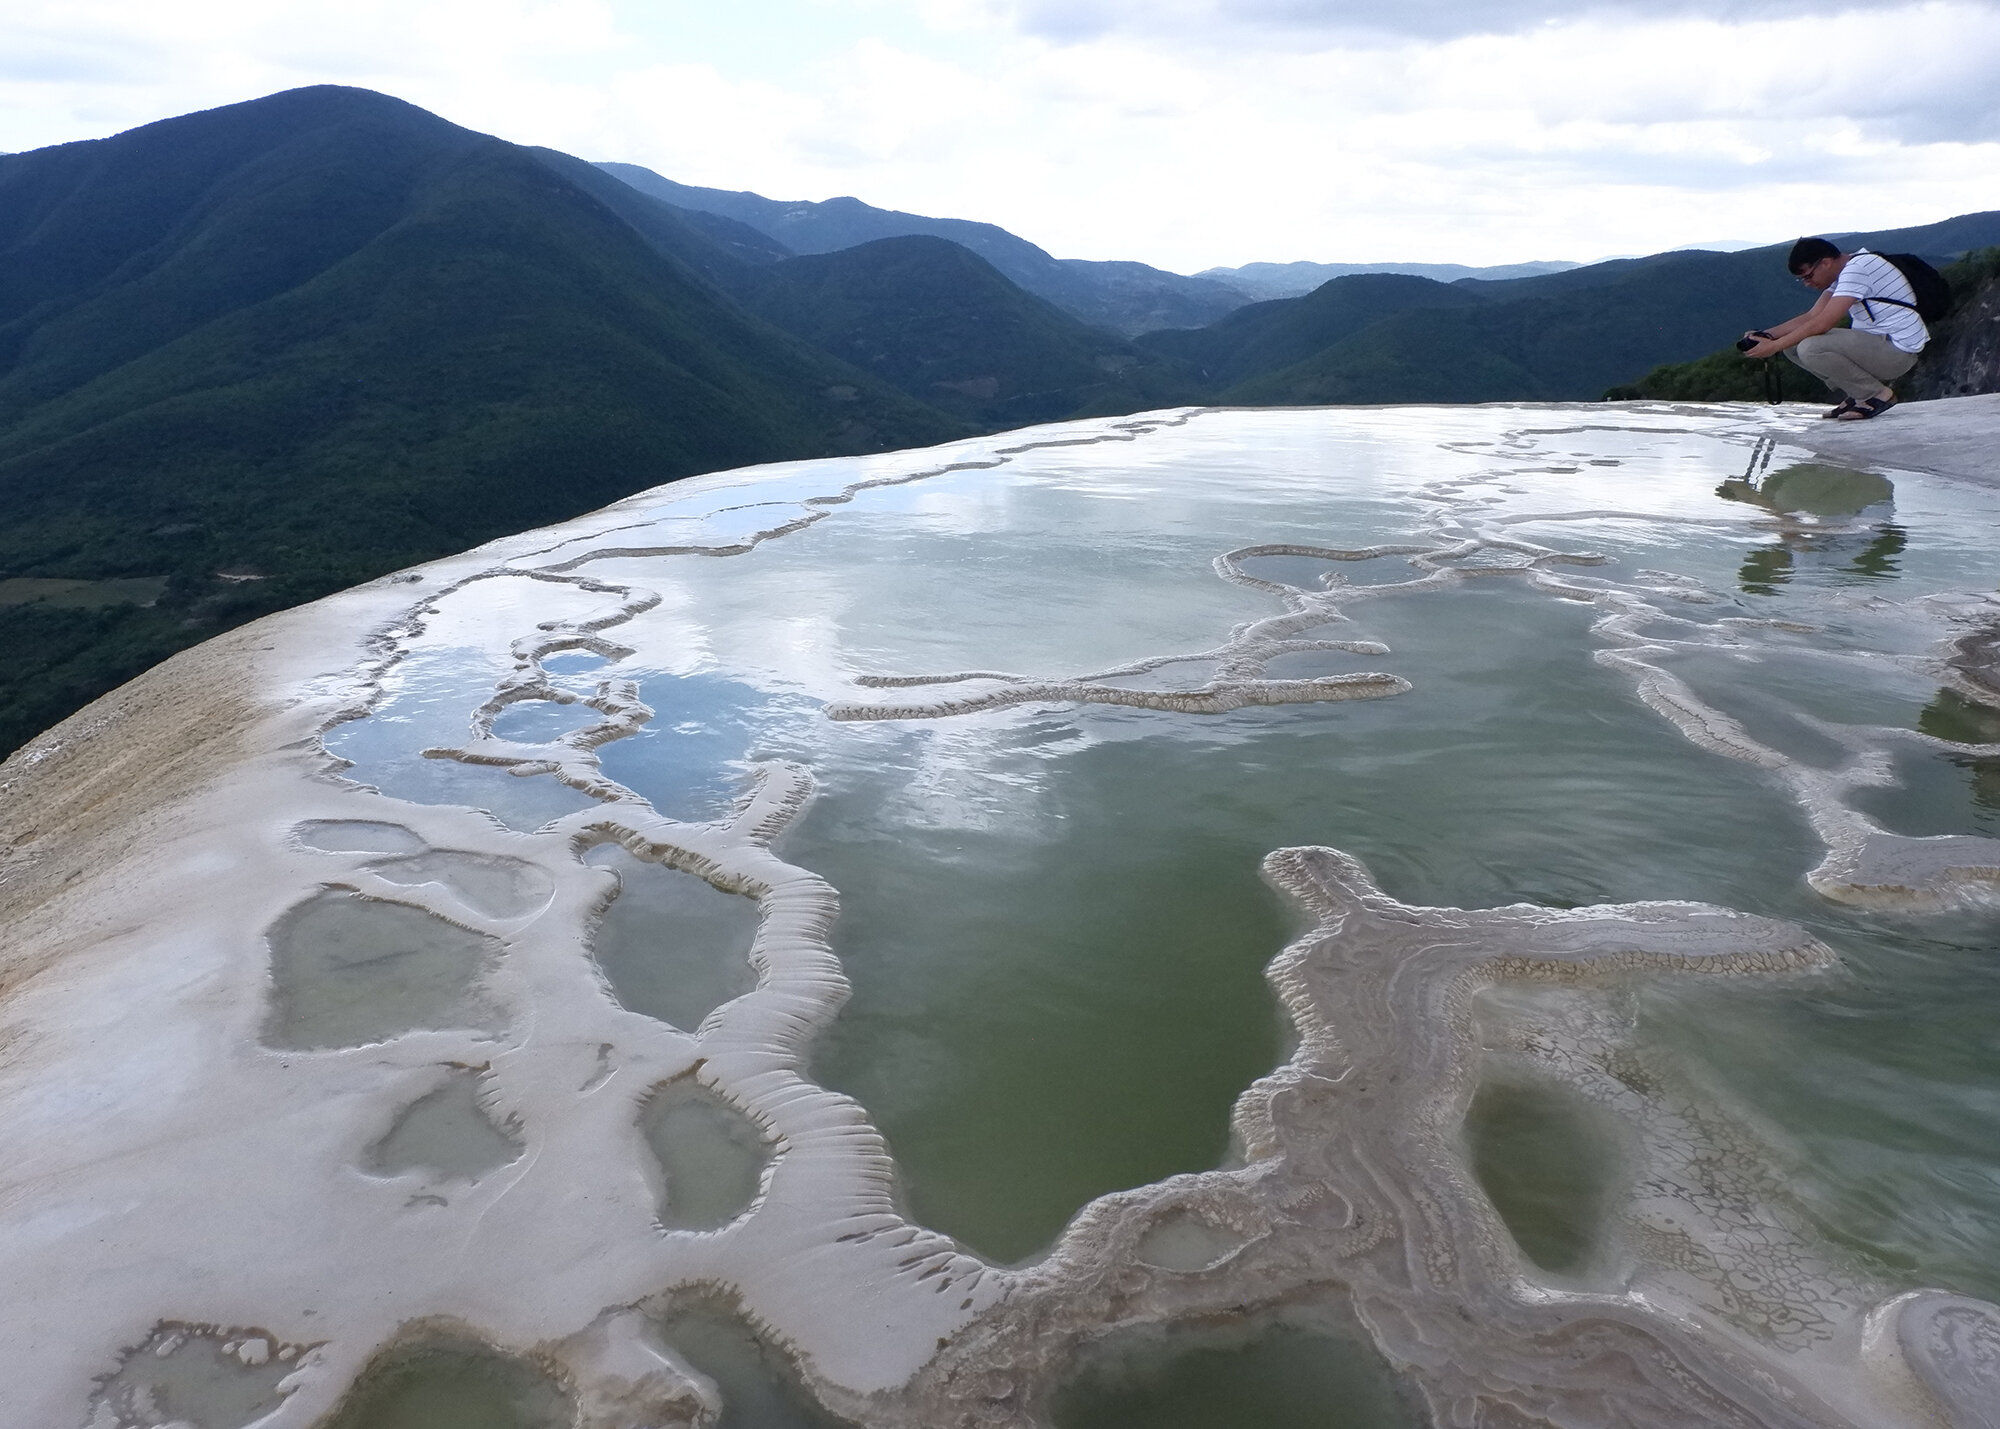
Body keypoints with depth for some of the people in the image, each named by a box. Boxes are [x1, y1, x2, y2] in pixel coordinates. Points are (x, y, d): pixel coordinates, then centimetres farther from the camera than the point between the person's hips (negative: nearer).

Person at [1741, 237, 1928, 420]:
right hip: (1875, 340, 10)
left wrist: (1774, 346, -20)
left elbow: (1822, 323, -24)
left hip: (1897, 351, -10)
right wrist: (1765, 335, -5)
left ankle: (1877, 394, -10)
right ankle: (1856, 395, 7)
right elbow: (1811, 317, 7)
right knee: (1794, 345, 3)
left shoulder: (1857, 268, -19)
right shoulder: (1843, 273, 11)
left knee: (1810, 348, -27)